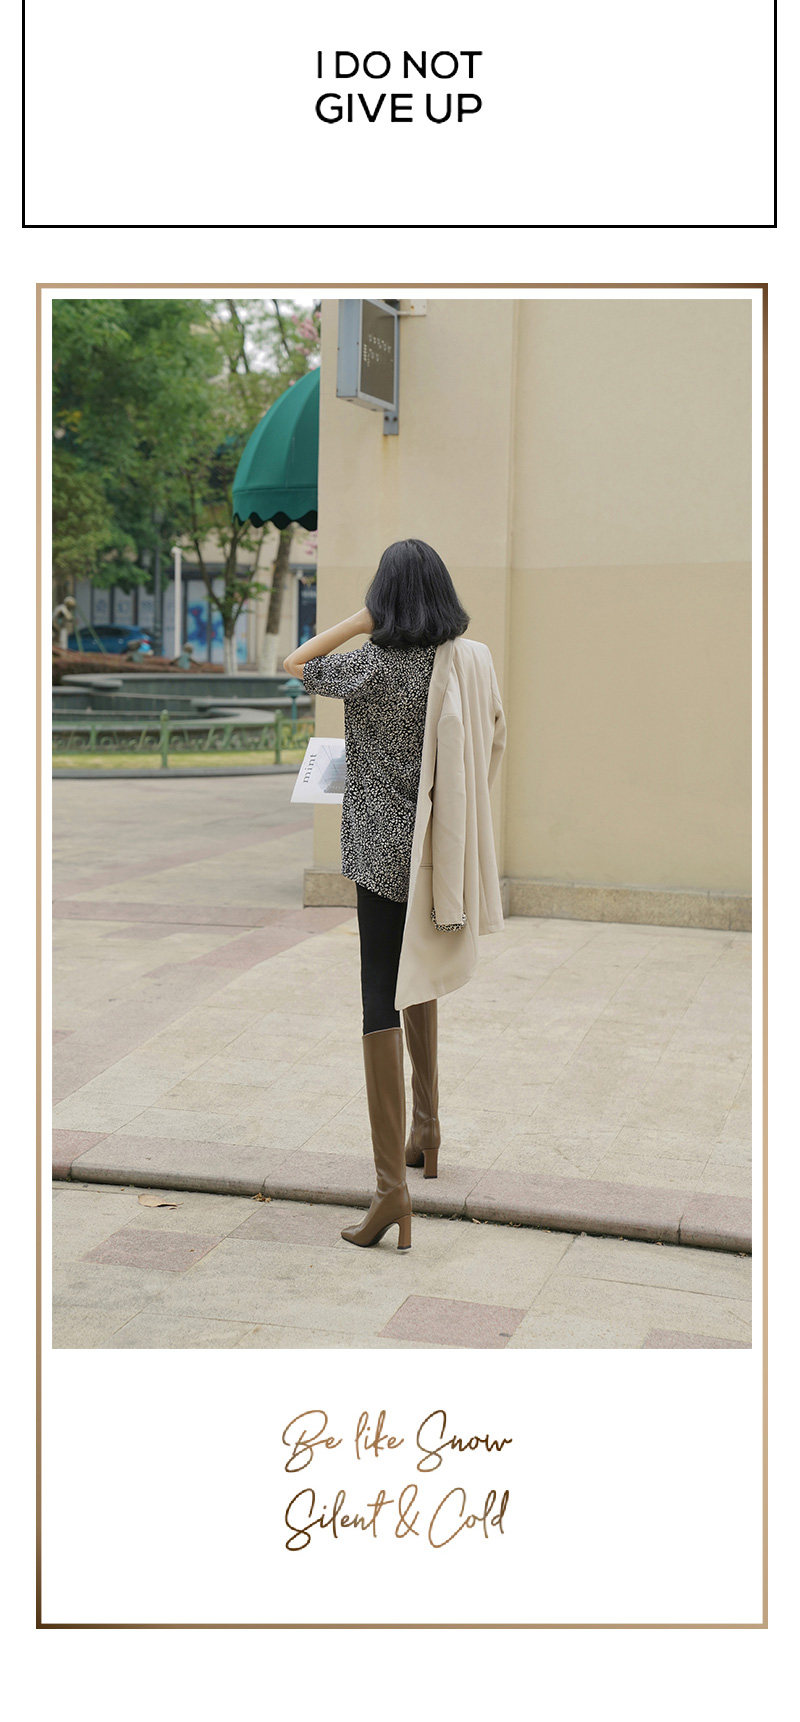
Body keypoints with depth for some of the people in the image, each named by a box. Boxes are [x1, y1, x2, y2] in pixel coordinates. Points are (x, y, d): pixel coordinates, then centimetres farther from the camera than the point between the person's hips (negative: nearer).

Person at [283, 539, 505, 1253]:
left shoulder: (373, 667, -15)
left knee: (382, 1001, -6)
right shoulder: (474, 662, -1)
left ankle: (392, 1184, -10)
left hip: (384, 850, -6)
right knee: (419, 979, 25)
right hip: (446, 848, 6)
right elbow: (495, 743, 12)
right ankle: (427, 1131, 37)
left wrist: (362, 620, -2)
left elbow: (296, 665, 1)